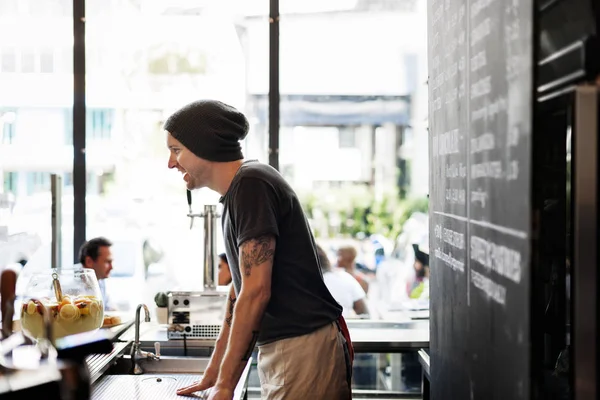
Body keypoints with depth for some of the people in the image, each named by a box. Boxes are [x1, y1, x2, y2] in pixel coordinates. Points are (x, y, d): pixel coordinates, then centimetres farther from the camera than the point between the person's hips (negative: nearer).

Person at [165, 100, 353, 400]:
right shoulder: (235, 195, 16)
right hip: (278, 350, 9)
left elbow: (256, 292, -18)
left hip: (306, 348, -9)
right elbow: (239, 294, 19)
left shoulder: (251, 184, -14)